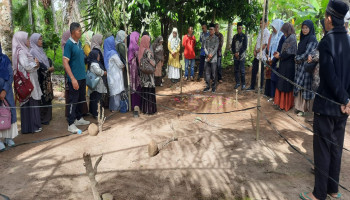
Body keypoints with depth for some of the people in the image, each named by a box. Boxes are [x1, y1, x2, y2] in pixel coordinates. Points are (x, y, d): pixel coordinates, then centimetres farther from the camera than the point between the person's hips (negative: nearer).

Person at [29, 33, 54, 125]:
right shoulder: (33, 51, -11)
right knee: (42, 99, -5)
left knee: (47, 98, 12)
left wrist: (51, 67, -1)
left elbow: (47, 61, 19)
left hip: (46, 78, 9)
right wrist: (48, 69, -11)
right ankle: (42, 118, 3)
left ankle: (47, 116, 21)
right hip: (40, 79, -9)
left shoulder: (40, 50, 16)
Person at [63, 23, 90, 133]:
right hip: (75, 78, -8)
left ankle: (79, 118, 31)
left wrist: (84, 74, 16)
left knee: (81, 99, 17)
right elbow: (65, 62, -18)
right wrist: (73, 79, -23)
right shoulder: (69, 44, -13)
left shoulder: (79, 43, 11)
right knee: (73, 100, -2)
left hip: (82, 77, 8)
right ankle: (71, 124, 6)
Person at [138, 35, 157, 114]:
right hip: (148, 74, -7)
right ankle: (150, 109, 7)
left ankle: (143, 108, 23)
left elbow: (139, 62, 9)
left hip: (142, 74, 7)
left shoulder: (140, 50, 3)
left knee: (144, 91, 14)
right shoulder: (147, 51, -18)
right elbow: (153, 63, -18)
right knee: (149, 91, 1)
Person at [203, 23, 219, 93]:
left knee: (214, 73, 0)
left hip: (213, 59, -4)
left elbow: (216, 48, -9)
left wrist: (211, 55, -16)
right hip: (207, 58, 4)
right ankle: (208, 86, 15)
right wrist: (208, 55, -9)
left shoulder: (216, 38, -1)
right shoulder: (207, 38, 12)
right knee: (207, 73, 6)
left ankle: (214, 87, 9)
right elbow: (205, 47, 6)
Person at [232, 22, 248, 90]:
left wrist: (239, 53, -14)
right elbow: (232, 46, 9)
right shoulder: (235, 36, 12)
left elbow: (245, 47, -7)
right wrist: (235, 53, -6)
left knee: (242, 70, -6)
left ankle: (243, 84, 0)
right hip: (235, 56, 4)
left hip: (242, 56, -4)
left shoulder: (244, 36, -1)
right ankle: (237, 83, 18)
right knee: (236, 70, 8)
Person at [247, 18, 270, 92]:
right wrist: (254, 50, 1)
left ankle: (261, 87, 12)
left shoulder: (267, 32, -10)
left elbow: (265, 44, -15)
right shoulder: (260, 32, 15)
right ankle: (252, 86, 17)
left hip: (262, 56, -8)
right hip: (256, 55, 8)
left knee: (261, 72, 1)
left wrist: (258, 50, -10)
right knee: (254, 71, 10)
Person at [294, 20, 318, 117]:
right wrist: (297, 58, -1)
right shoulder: (303, 38, 14)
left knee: (305, 86, -2)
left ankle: (305, 109, 6)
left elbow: (307, 53, -16)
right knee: (299, 86, 7)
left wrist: (298, 59, -3)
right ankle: (299, 106, 14)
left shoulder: (312, 39, -10)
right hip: (300, 66, 8)